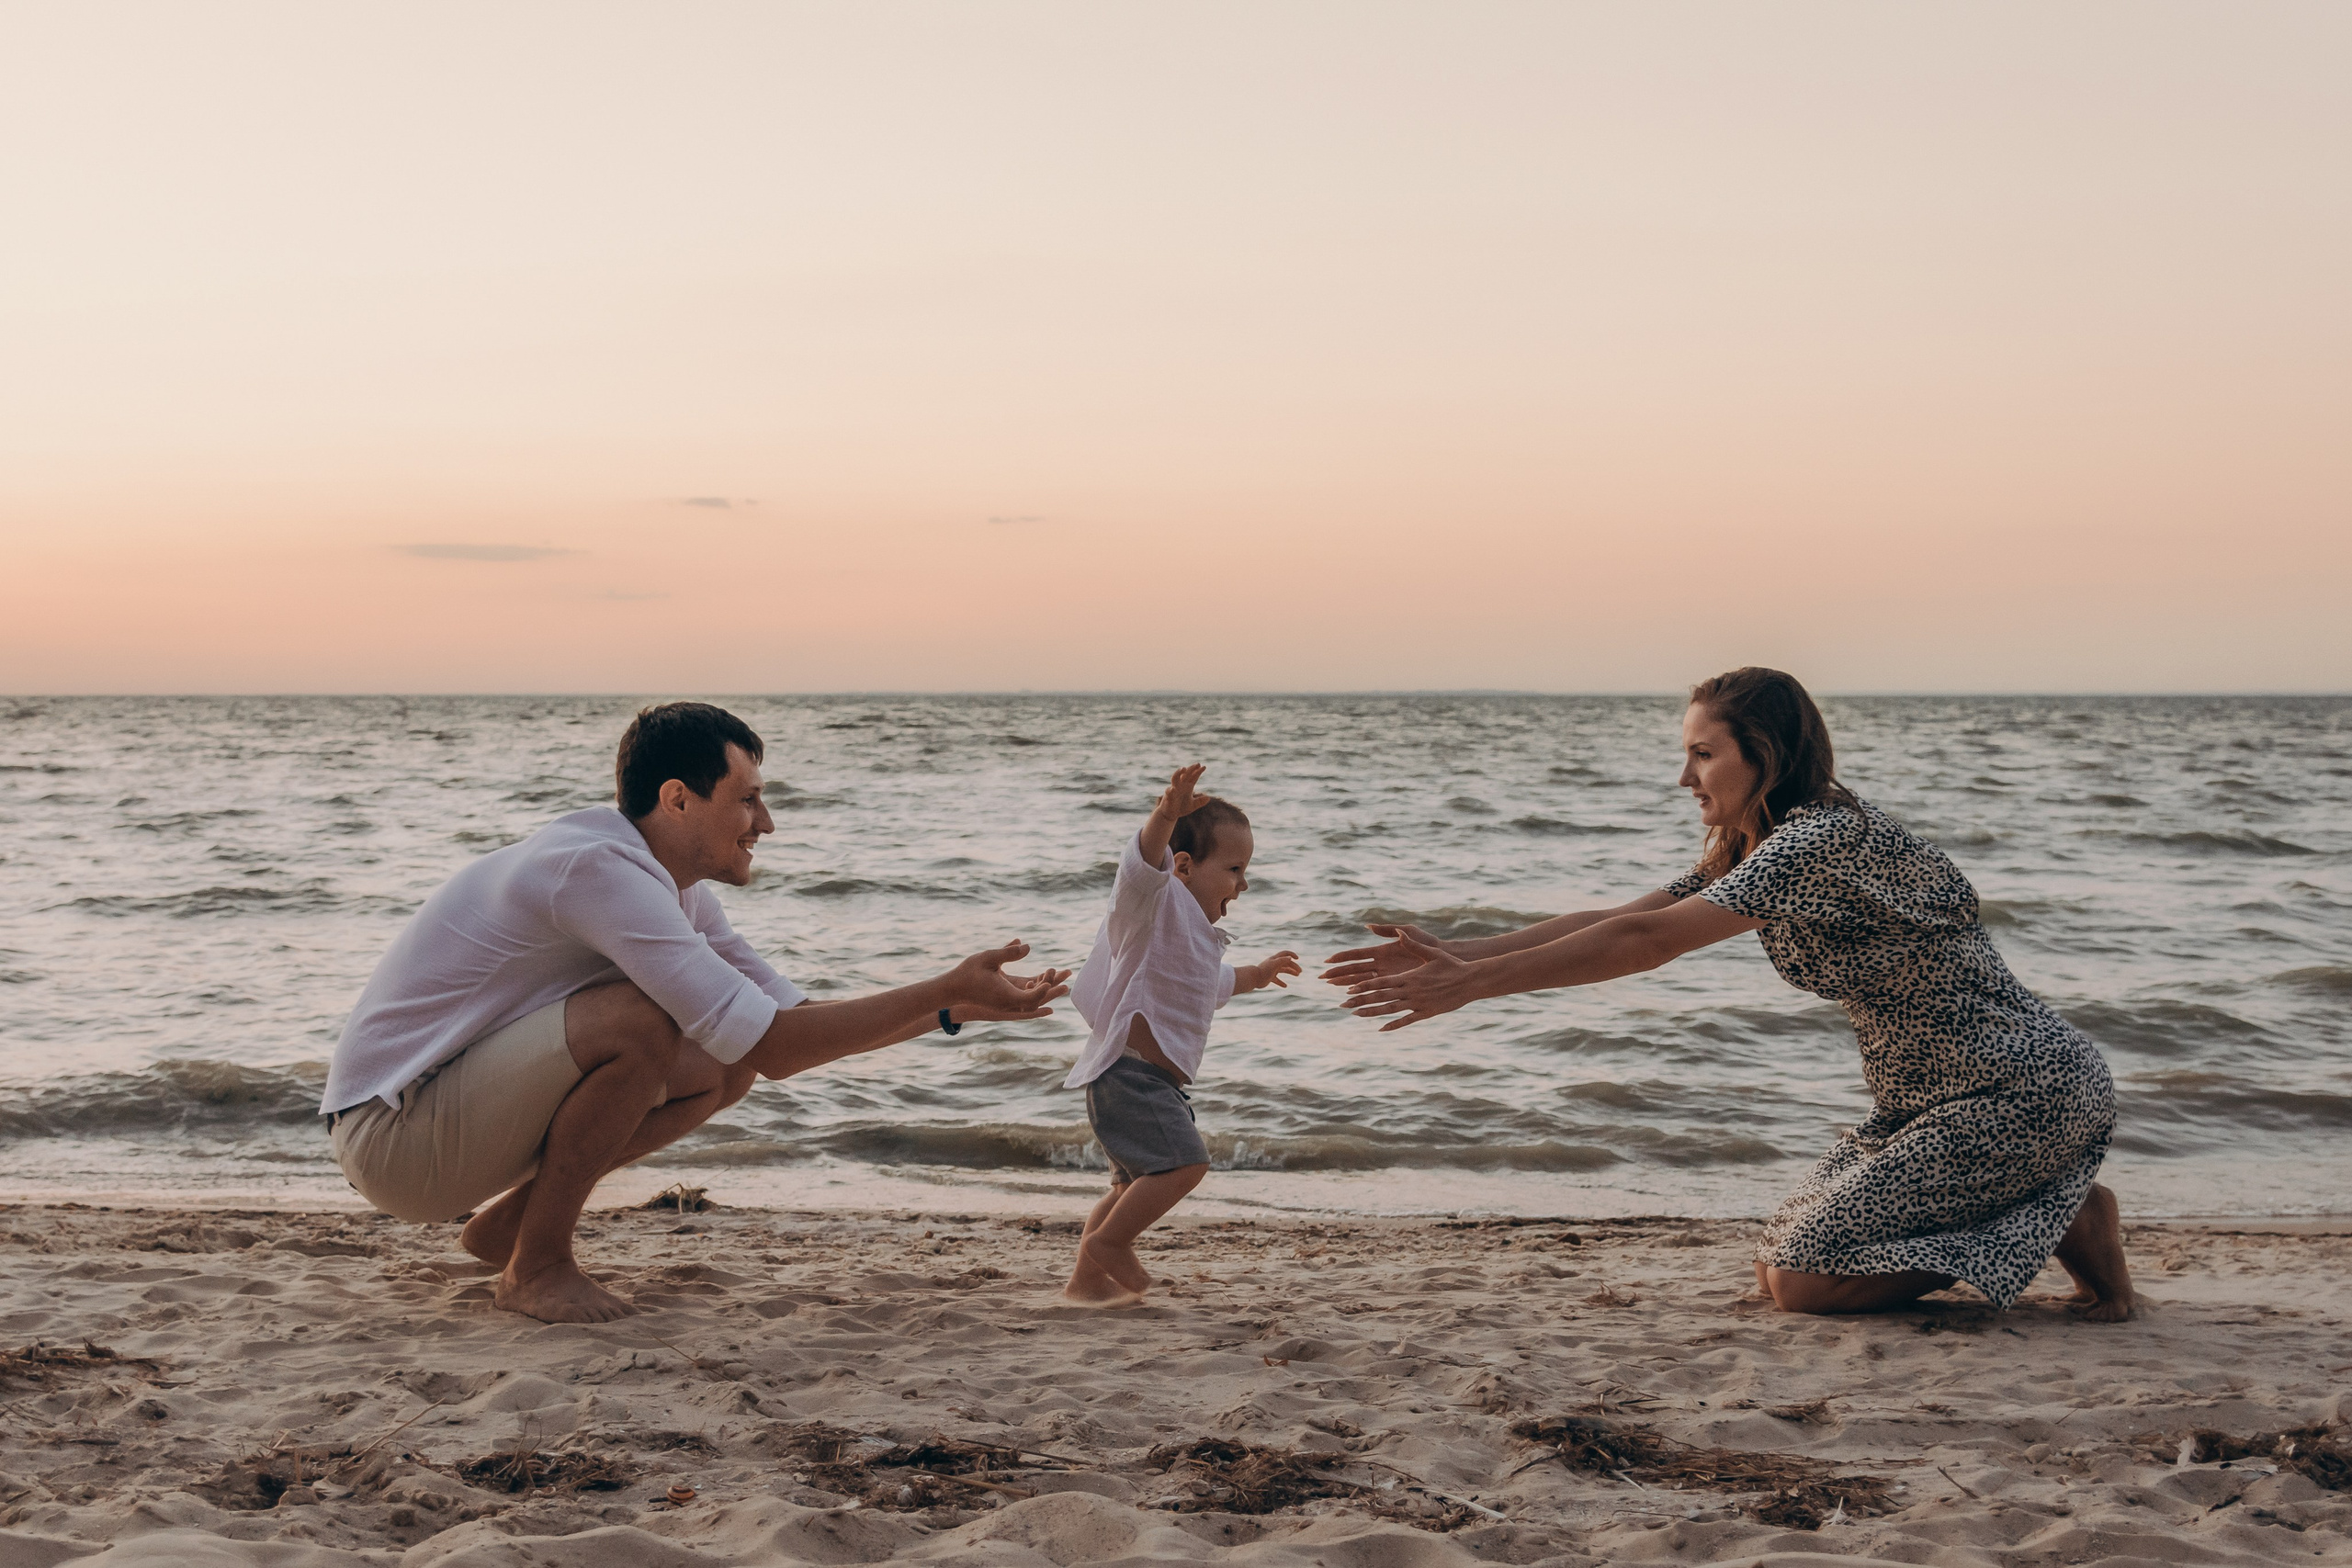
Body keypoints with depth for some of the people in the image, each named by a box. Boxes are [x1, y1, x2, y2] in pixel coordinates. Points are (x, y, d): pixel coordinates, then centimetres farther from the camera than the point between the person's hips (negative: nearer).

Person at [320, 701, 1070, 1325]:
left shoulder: (678, 889, 7)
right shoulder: (601, 869, -24)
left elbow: (774, 1043, 9)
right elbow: (769, 1041, -29)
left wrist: (950, 1005, 0)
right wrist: (945, 993, -23)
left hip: (457, 1103, 9)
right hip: (391, 1134, -9)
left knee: (719, 1068, 2)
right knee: (641, 1023, -28)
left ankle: (505, 1224, 10)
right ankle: (535, 1268, -10)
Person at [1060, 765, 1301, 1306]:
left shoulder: (1195, 930, 22)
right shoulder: (1161, 902, -10)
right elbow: (1143, 865, -35)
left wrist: (1254, 975, 55)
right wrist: (1165, 817, -53)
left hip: (1151, 1080, 11)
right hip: (1131, 1072, -11)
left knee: (1136, 1185, 19)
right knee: (1185, 1162, -21)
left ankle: (1087, 1279, 27)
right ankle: (1107, 1242, -7)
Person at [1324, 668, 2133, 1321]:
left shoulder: (1828, 838, -22)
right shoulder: (1750, 854, 9)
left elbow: (1650, 941, -28)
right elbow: (1621, 918, 5)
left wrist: (1472, 983, -28)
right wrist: (1458, 955, -5)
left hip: (2027, 1096, -10)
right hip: (1931, 1103, 10)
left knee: (1800, 1280, -13)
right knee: (1773, 1263, 8)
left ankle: (2058, 1225, -2)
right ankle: (2039, 1214, 12)